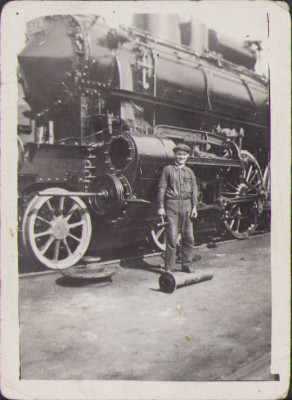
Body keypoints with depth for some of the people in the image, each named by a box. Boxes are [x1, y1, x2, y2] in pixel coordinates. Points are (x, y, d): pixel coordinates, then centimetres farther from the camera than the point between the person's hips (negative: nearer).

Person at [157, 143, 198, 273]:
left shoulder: (189, 172, 15)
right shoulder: (167, 169, 4)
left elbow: (194, 190, 14)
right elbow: (161, 188, 0)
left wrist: (194, 207, 5)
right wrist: (160, 207, -6)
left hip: (186, 205, 4)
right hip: (171, 205, -4)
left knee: (189, 237, 6)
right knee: (172, 237, -5)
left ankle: (187, 264, 18)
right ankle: (169, 267, 3)